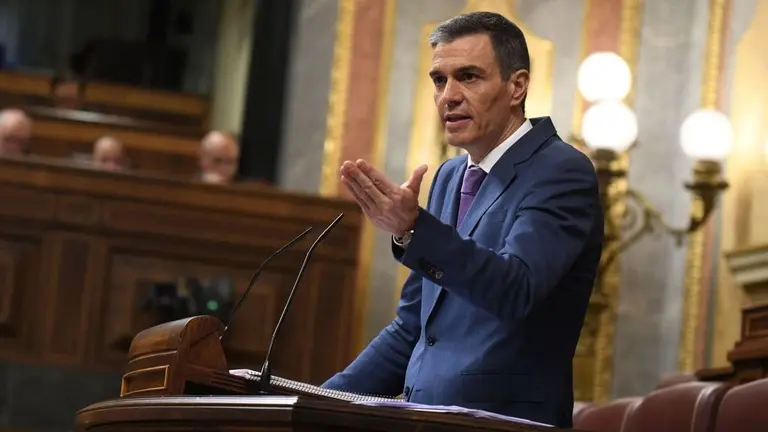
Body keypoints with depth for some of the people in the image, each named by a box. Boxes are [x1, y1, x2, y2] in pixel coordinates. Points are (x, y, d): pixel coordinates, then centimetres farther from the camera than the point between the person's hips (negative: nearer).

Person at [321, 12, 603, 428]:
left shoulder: (561, 173, -7)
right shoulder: (450, 177, 14)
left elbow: (514, 289, -22)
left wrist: (412, 229, -33)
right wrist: (324, 402, 11)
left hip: (502, 420, -5)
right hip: (422, 419, 5)